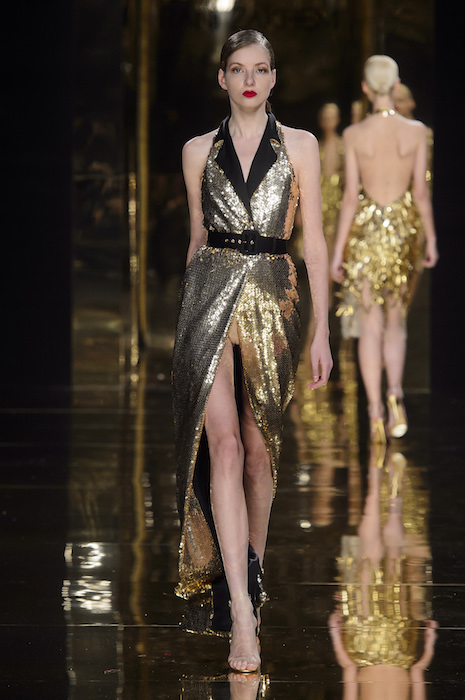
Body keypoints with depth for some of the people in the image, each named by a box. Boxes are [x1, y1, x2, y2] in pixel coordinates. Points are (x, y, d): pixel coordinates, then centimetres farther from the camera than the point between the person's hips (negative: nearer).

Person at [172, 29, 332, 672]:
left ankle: (253, 569, 31)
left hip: (273, 298, 0)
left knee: (260, 447, 7)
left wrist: (322, 330, -1)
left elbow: (313, 240, 4)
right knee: (223, 445, -13)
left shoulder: (299, 146, 7)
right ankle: (240, 614, -18)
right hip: (210, 296, 0)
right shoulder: (199, 151, 10)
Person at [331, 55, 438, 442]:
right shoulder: (416, 132, -6)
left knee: (371, 325, 5)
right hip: (404, 228, 1)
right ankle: (395, 392, -9)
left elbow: (351, 196, -9)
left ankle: (376, 411, 2)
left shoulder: (354, 135, -9)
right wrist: (431, 238, 9)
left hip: (366, 229, -1)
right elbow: (421, 191, -3)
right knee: (396, 320, 15)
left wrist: (338, 249, -2)